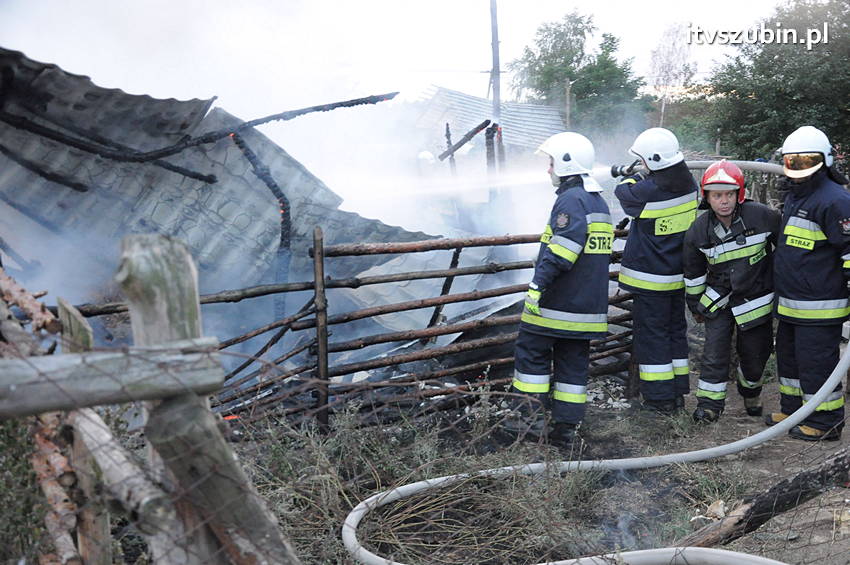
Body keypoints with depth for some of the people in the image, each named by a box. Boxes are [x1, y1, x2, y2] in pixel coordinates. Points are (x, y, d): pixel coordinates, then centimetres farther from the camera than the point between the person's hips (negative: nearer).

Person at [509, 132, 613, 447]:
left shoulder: (571, 199, -12)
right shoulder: (598, 201, 18)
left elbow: (561, 250, -24)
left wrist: (537, 285, -24)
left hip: (556, 302, -9)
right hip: (589, 304, 9)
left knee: (531, 352, 3)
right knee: (573, 362, 10)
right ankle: (565, 427, 14)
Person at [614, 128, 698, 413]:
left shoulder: (649, 191, -23)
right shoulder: (689, 184, -2)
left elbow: (623, 193, -5)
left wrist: (631, 178, 13)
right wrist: (642, 178, 21)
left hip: (651, 277, -7)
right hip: (679, 274, 7)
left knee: (651, 334, 3)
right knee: (676, 330, 17)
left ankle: (660, 397, 8)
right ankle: (678, 391, 26)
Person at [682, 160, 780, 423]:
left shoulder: (762, 216, -17)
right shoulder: (698, 231, -11)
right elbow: (693, 272, 4)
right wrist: (696, 305, 11)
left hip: (757, 298, 0)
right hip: (719, 299, 1)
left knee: (754, 352, 11)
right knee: (715, 351, -5)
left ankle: (750, 391, 40)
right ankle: (710, 403, 8)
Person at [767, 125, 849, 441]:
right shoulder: (794, 194, 14)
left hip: (819, 305, -10)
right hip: (790, 303, 10)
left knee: (816, 362, -1)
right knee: (789, 355, 20)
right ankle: (792, 409, 34)